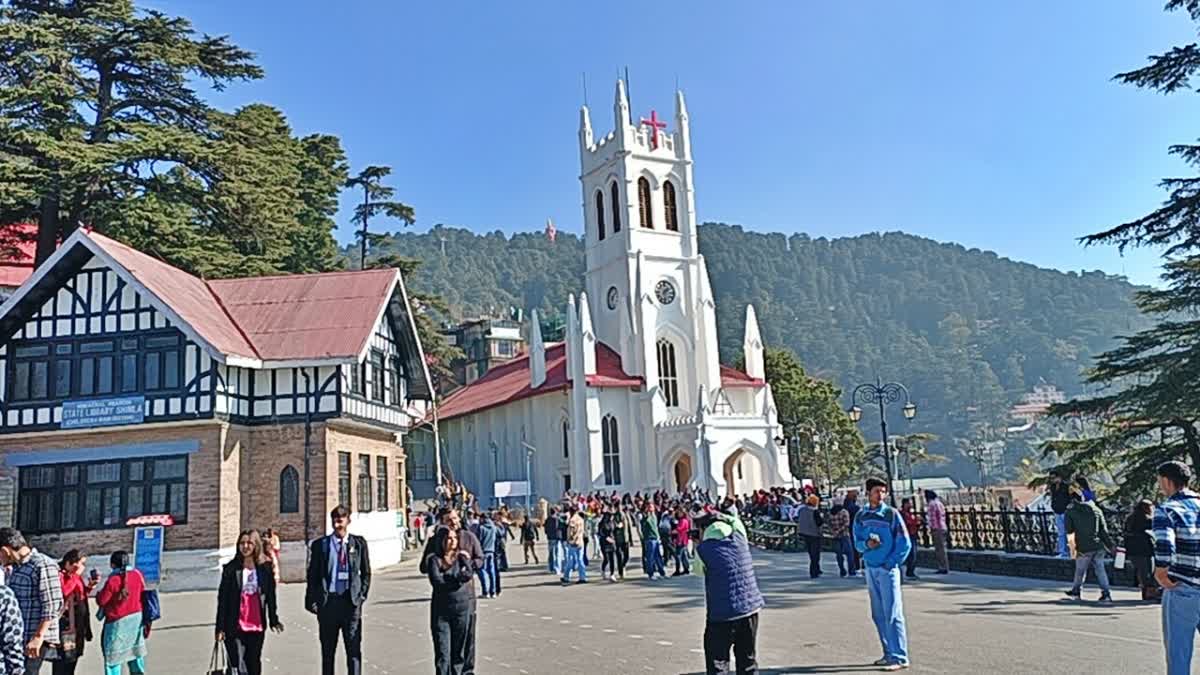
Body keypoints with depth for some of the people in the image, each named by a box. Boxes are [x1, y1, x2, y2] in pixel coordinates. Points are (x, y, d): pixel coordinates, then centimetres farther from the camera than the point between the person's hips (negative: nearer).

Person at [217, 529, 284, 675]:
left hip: (257, 626, 2)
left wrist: (273, 620, 9)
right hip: (235, 626, -2)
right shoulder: (231, 569, -2)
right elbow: (222, 600, -2)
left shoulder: (265, 568, 3)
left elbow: (270, 596, 9)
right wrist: (220, 627, -5)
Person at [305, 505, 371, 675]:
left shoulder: (358, 543, 4)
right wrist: (312, 601, -2)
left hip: (351, 600, -1)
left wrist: (362, 596, 2)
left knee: (354, 649, -3)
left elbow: (366, 573, 11)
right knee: (327, 650, 9)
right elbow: (312, 575, 5)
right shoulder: (320, 544, 3)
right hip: (328, 601, 1)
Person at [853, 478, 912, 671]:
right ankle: (889, 653, 22)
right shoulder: (861, 516, 6)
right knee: (878, 615, 11)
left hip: (888, 569, -5)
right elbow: (857, 542, 13)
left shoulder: (891, 514, -7)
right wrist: (866, 544, -8)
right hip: (870, 568, 5)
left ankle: (899, 657, -3)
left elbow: (905, 543, -6)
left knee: (892, 614, -6)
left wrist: (891, 563, -11)